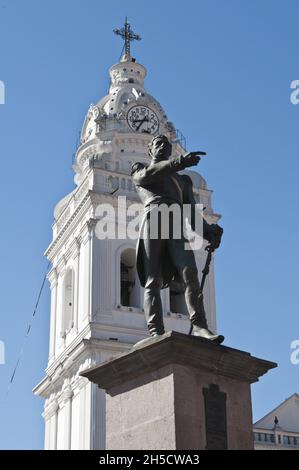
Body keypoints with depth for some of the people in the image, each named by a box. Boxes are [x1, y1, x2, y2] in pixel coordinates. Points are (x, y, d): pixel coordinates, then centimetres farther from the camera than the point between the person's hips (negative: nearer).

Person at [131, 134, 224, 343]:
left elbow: (191, 211, 21)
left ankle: (199, 326, -29)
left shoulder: (183, 180, 34)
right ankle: (156, 331, -23)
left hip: (176, 224, 3)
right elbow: (147, 175, 1)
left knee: (190, 273, -19)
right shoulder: (140, 170, 27)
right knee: (153, 280, -12)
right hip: (153, 217, -2)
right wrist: (179, 162, -15)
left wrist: (208, 231, -1)